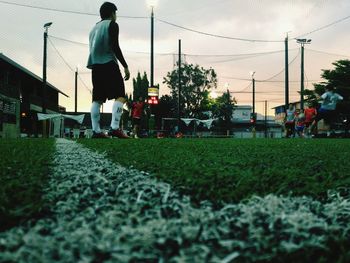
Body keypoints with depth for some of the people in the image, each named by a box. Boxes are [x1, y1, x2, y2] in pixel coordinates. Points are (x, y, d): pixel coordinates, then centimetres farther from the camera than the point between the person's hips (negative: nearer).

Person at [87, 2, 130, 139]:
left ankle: (96, 131, -2)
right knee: (120, 96, -9)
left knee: (97, 99, 4)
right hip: (109, 64, -8)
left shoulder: (94, 28, 24)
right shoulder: (112, 25, 1)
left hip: (95, 66, 8)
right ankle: (115, 128, -23)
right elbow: (115, 47, -10)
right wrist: (125, 66, -10)